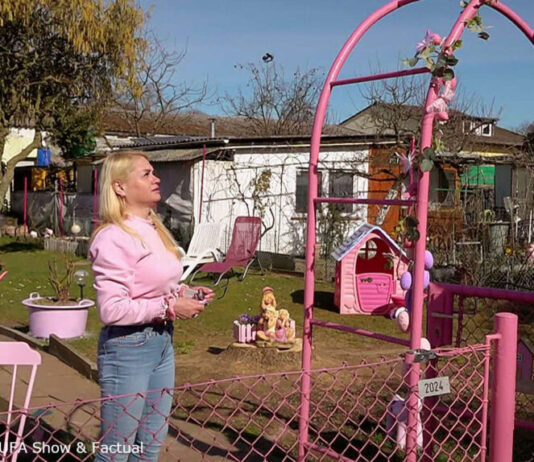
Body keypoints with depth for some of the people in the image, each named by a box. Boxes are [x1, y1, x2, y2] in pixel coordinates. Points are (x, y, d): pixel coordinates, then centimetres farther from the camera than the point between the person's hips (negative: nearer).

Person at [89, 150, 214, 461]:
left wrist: (185, 294, 4)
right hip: (128, 347, -9)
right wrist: (168, 307, -20)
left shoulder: (154, 229, 10)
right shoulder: (114, 237, -19)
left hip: (163, 341, 9)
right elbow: (112, 309, -24)